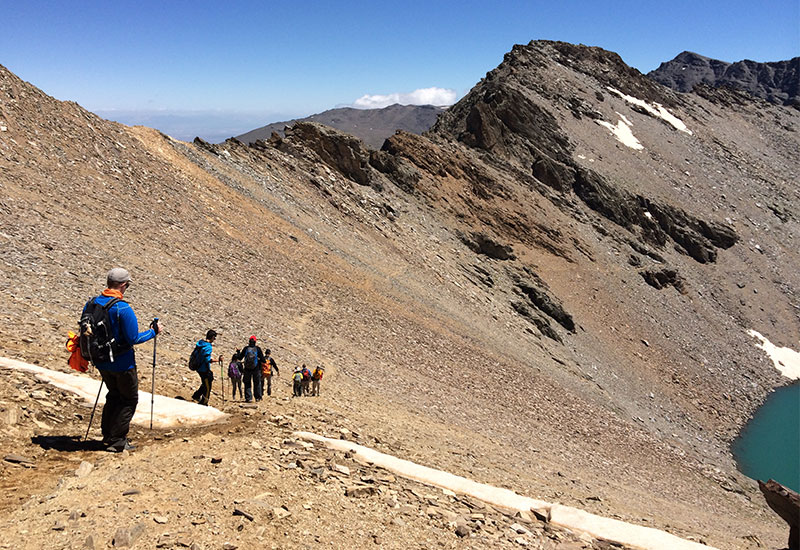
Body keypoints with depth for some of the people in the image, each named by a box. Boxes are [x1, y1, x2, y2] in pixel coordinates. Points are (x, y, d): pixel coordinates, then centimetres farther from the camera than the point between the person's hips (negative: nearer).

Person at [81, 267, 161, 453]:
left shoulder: (91, 304, -1)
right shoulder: (123, 309, -22)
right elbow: (133, 338, -20)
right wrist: (153, 332, -5)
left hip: (101, 361, 7)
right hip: (122, 362, -7)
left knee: (114, 395, 25)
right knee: (129, 399, 9)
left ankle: (107, 435, 28)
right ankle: (117, 441, 7)